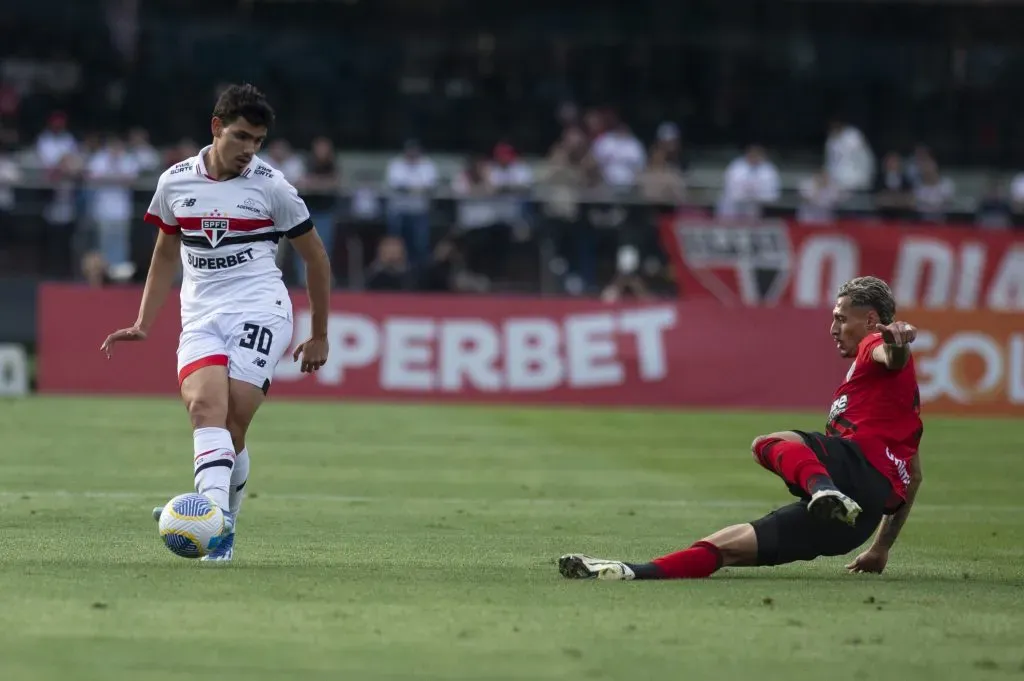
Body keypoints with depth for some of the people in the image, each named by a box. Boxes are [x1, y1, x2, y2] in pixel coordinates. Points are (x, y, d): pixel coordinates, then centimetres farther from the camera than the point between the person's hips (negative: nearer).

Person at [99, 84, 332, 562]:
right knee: (205, 403, -24)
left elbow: (315, 259, 10)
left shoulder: (271, 186, 0)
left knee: (232, 423, -15)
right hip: (200, 317, 2)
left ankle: (222, 525, 0)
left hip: (260, 312, -2)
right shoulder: (175, 182, 8)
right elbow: (165, 254, 23)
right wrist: (143, 324, 16)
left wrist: (320, 336, 13)